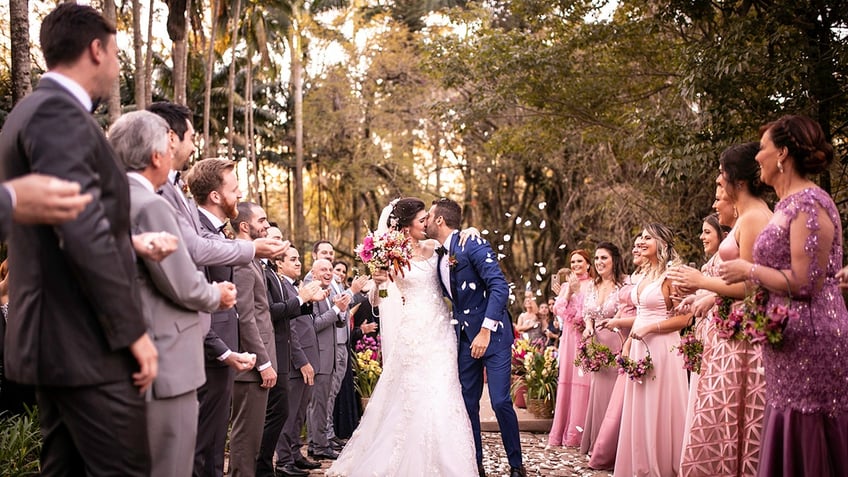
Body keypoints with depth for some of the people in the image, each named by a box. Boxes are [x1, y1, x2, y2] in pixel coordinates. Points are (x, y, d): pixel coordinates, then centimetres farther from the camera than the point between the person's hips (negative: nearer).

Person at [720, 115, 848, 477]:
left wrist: (748, 270, -9)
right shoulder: (786, 203, 15)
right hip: (789, 339, 9)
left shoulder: (809, 204, -14)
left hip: (810, 341, -9)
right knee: (787, 441, 13)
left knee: (806, 446, -1)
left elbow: (804, 283, -20)